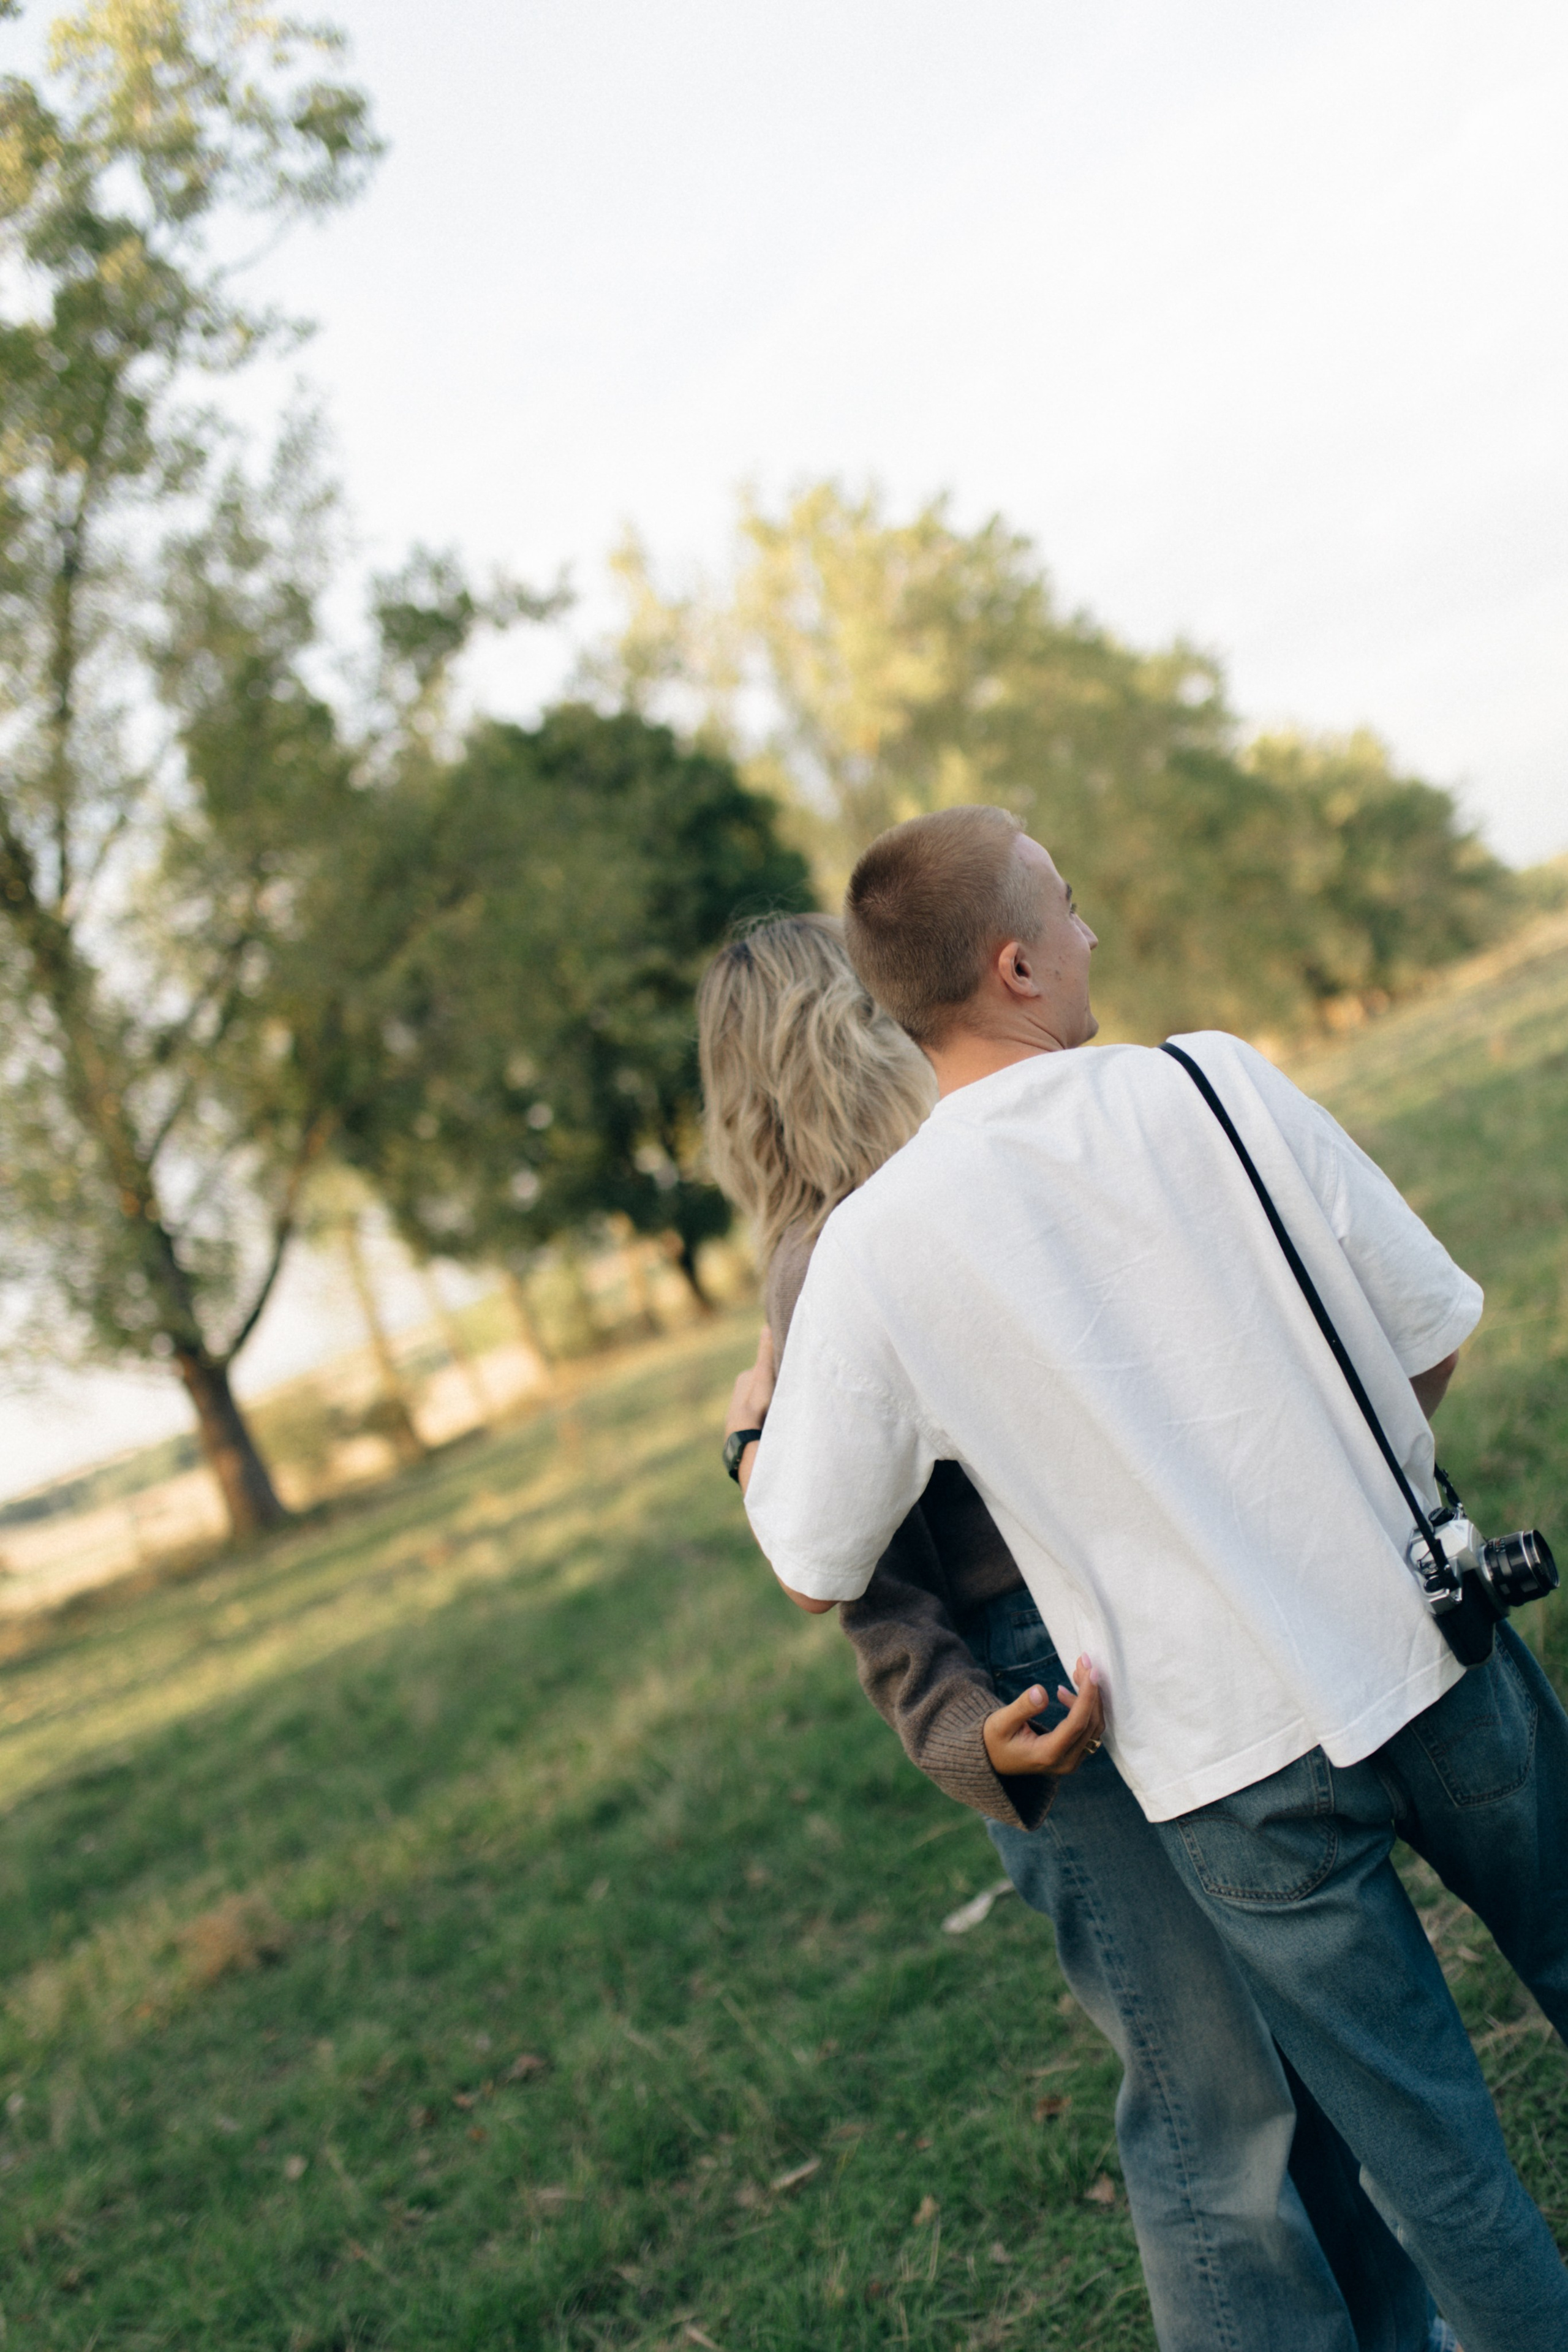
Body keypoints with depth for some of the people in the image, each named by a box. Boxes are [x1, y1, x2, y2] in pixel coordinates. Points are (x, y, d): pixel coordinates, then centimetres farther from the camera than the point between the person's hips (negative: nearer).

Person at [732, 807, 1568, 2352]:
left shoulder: (872, 1250, -12)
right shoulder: (1214, 1083, -9)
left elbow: (816, 1572, -3)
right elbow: (1436, 1343, -2)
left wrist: (748, 1443, 17)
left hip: (1229, 1757, -1)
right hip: (1431, 1652, 2)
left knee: (1433, 2157, 14)